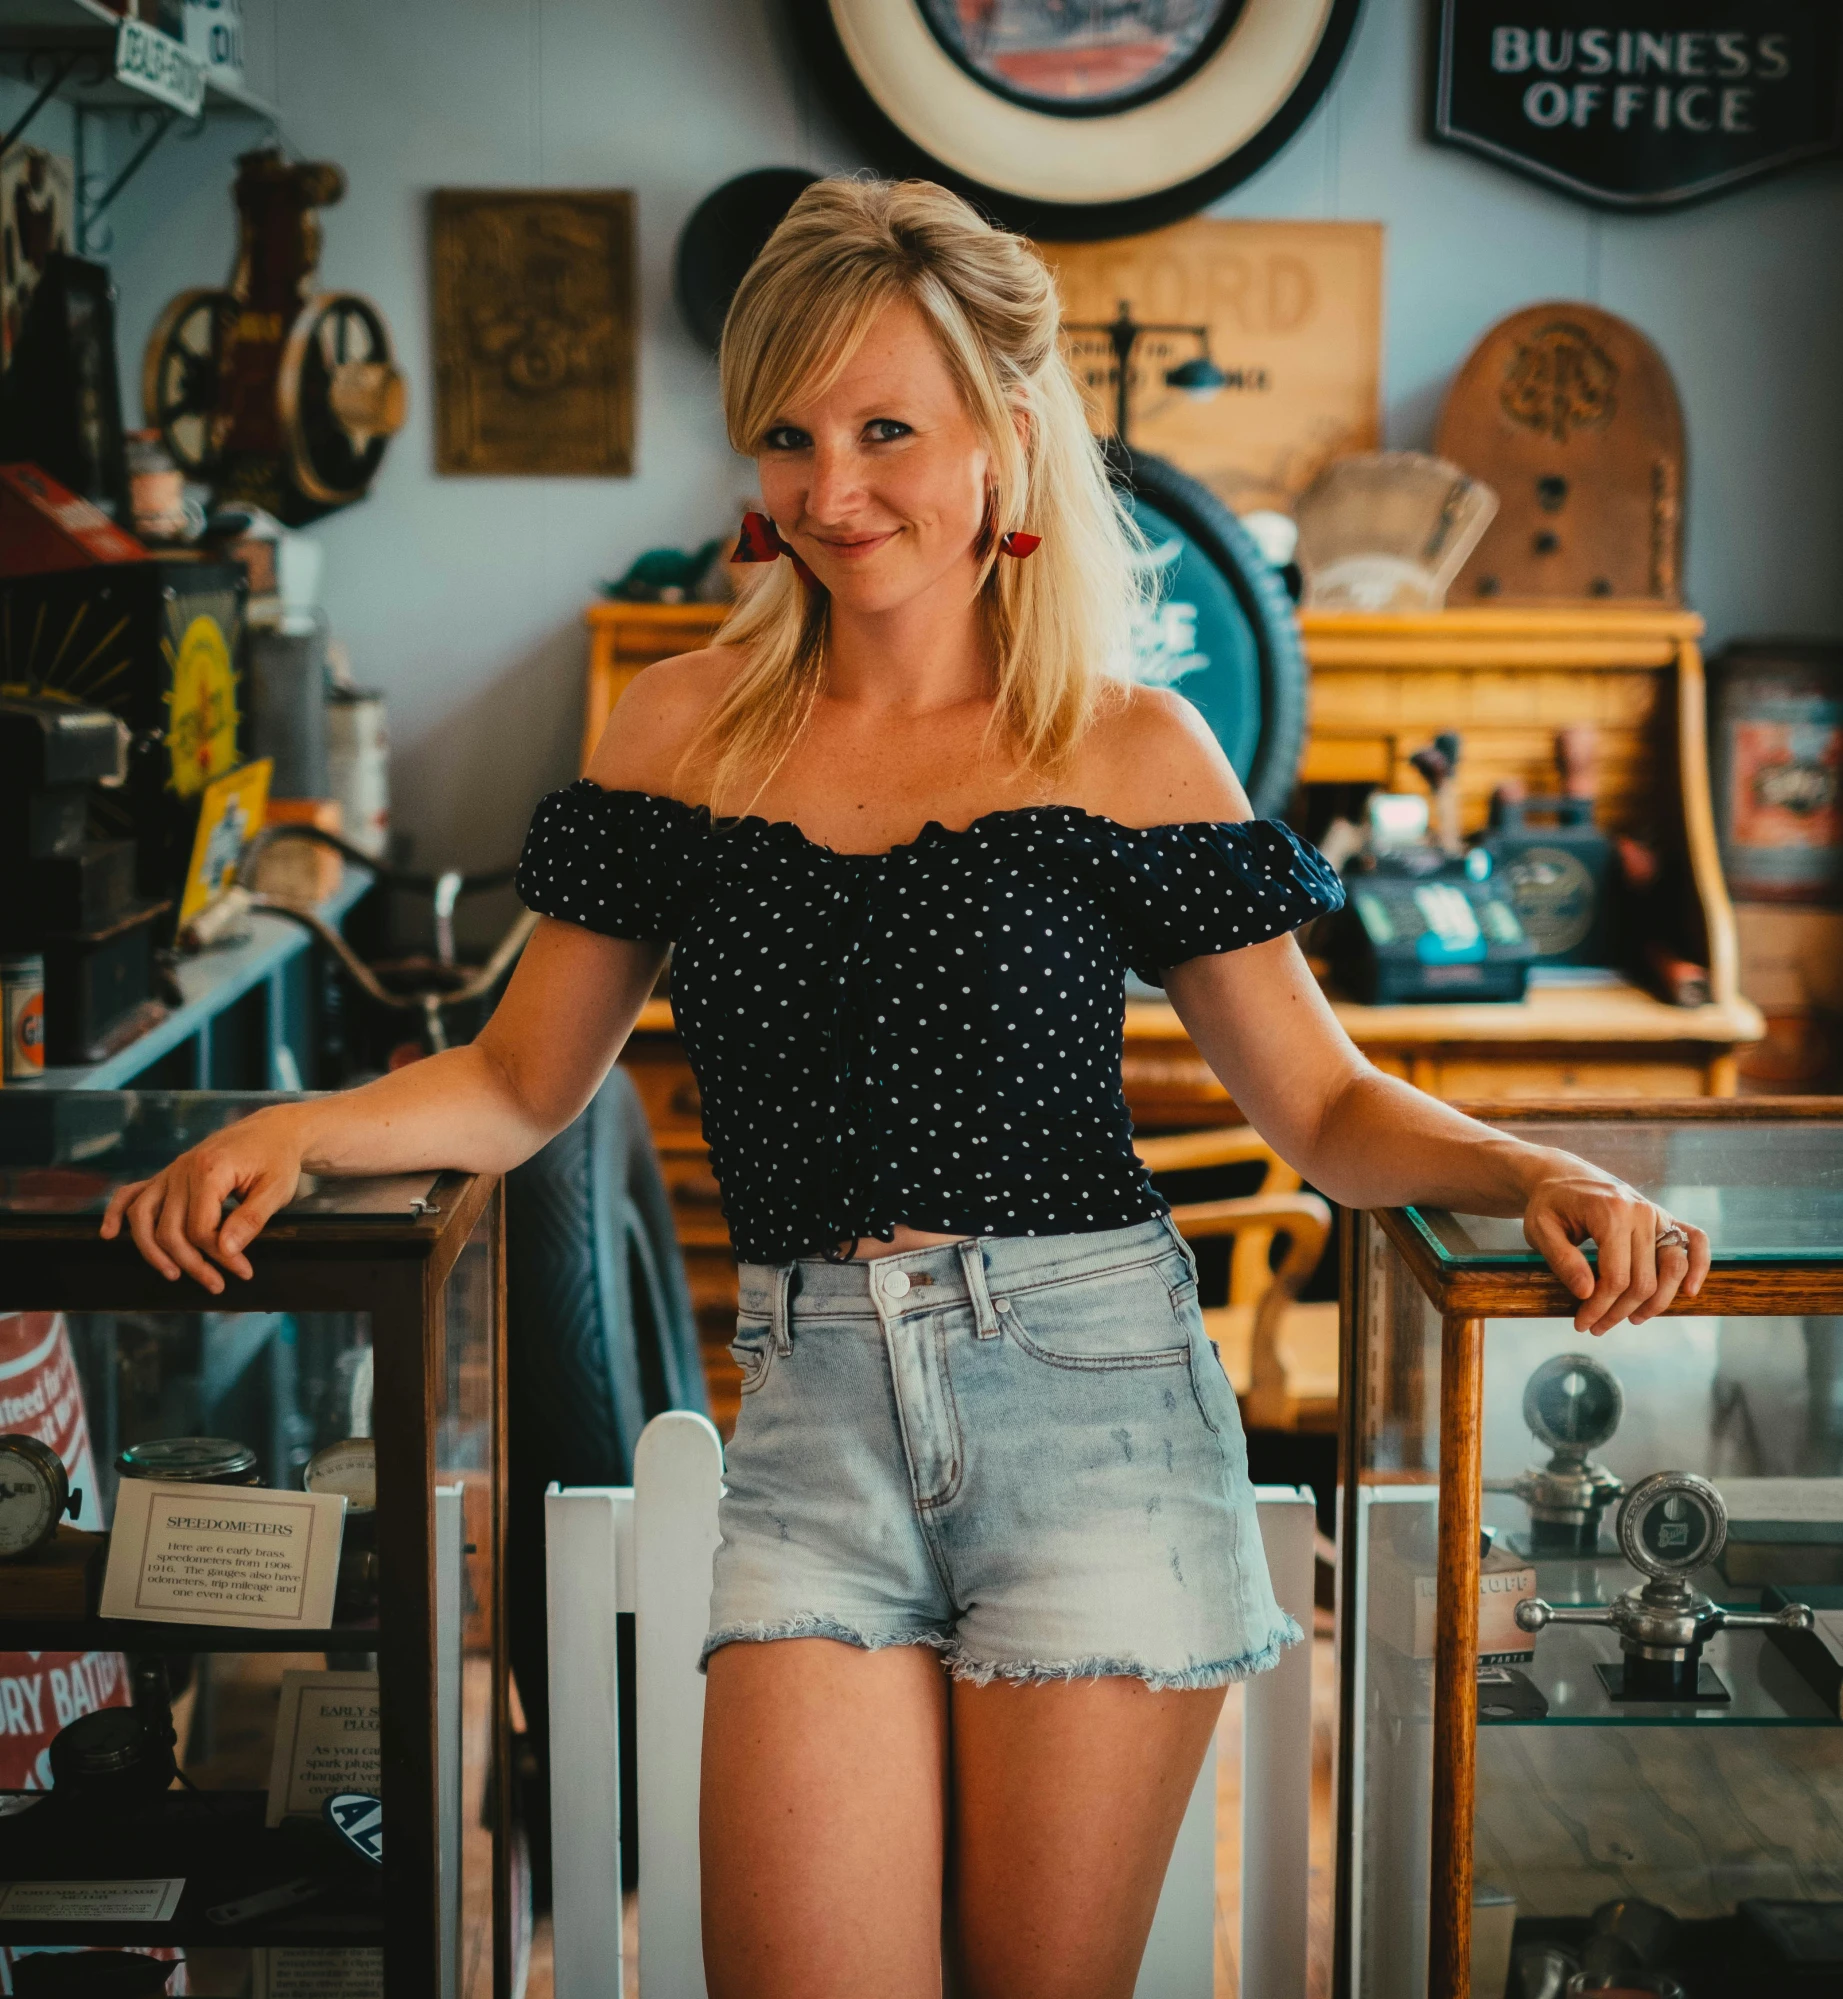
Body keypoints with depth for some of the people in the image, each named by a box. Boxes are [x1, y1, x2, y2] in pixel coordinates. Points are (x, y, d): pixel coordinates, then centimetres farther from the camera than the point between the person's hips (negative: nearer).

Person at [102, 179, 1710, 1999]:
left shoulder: (1127, 748, 2)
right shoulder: (684, 727, 8)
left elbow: (1326, 1111, 5)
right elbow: (523, 1082, 14)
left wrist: (1541, 1178, -12)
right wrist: (294, 1130, -2)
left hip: (1089, 1394, -1)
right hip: (813, 1419, 2)